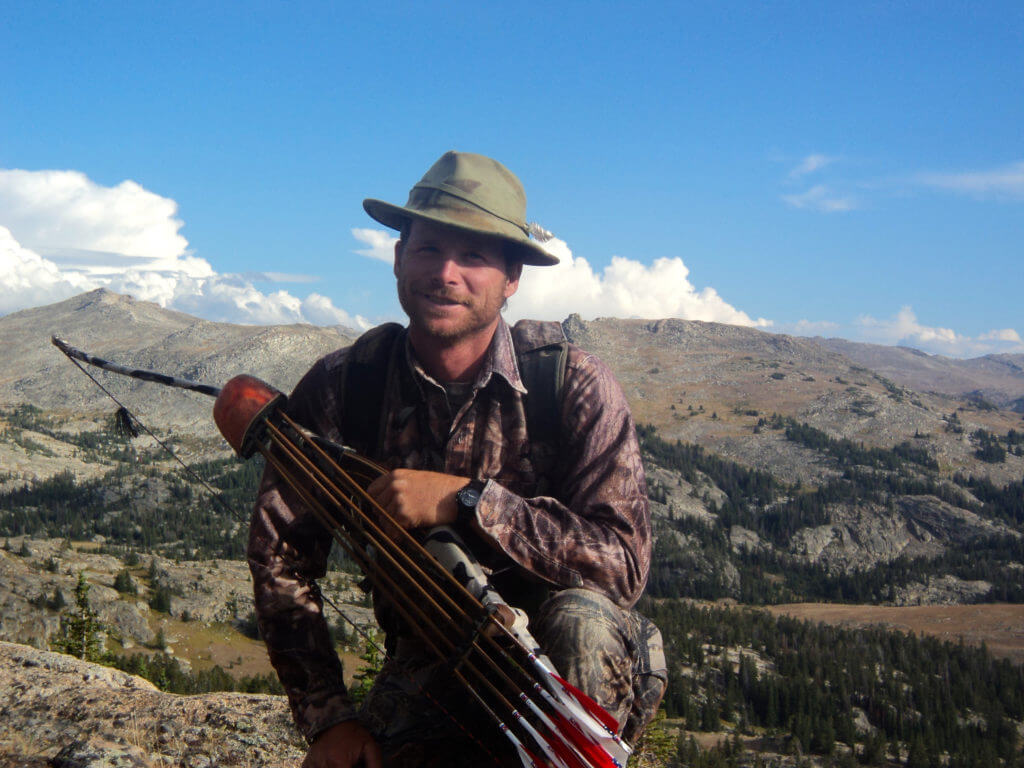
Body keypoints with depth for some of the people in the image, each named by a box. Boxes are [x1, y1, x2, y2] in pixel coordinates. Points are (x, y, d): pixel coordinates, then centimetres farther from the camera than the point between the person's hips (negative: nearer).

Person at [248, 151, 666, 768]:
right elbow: (282, 559, -3)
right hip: (426, 671, 3)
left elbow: (624, 563, -24)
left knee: (582, 616, -35)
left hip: (564, 667, -2)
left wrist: (465, 501, -32)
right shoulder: (339, 388, -7)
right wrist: (330, 716, -10)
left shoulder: (574, 384, -14)